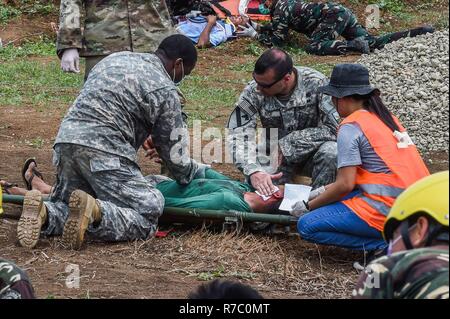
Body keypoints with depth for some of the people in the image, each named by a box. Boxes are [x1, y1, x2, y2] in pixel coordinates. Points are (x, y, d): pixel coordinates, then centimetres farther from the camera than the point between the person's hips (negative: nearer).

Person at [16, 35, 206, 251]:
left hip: (66, 138, 7)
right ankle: (94, 212, -31)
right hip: (103, 150, -7)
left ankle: (44, 214, -10)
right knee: (145, 219, -5)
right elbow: (174, 153, 7)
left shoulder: (116, 58, 24)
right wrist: (196, 171, 28)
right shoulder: (165, 90, 3)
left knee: (68, 207, 22)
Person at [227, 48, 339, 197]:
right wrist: (253, 171, -37)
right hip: (275, 156, 1)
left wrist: (286, 145, -23)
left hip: (312, 152, -1)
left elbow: (334, 128, -22)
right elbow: (238, 134, -19)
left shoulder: (316, 84, -22)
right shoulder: (253, 92, -16)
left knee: (331, 152, -34)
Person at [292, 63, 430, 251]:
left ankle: (385, 246, -9)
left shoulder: (351, 126, -8)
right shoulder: (386, 118, 17)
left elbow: (346, 184, -11)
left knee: (307, 226, -6)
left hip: (388, 210, -9)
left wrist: (309, 206, 3)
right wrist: (326, 190, 26)